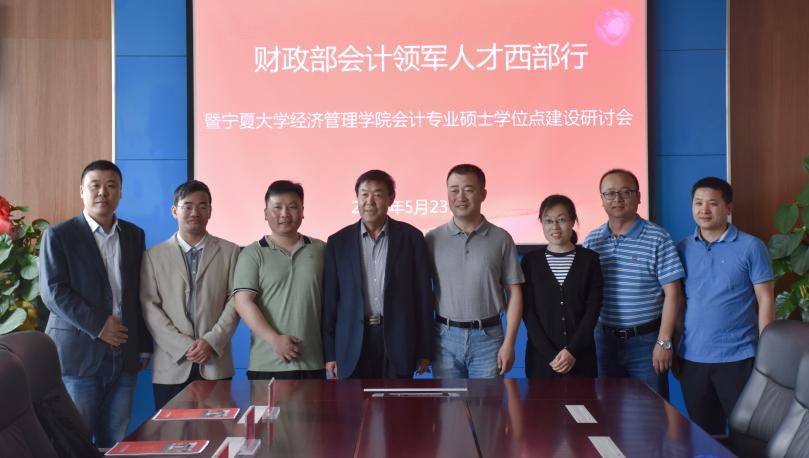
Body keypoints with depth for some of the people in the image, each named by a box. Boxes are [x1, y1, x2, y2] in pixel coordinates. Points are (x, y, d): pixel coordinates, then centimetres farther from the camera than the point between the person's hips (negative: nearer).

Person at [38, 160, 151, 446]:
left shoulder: (134, 235, 12)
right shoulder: (58, 236, -1)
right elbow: (53, 292, -10)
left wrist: (144, 346, 12)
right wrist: (98, 324, -16)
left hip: (124, 355, 4)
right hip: (78, 354, -4)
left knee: (116, 442, 7)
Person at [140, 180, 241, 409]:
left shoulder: (229, 252, 8)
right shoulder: (154, 256, 8)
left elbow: (235, 301, 3)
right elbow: (149, 307, 0)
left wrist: (212, 341, -11)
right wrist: (183, 346, -10)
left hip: (216, 364, 0)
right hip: (171, 366, 0)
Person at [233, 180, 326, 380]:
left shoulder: (320, 249, 10)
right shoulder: (253, 254, 2)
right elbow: (243, 302, -6)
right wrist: (274, 339, -15)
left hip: (313, 363, 2)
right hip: (267, 365, -2)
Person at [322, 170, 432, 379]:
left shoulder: (411, 237, 3)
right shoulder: (338, 242, 5)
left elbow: (422, 295, 3)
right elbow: (330, 300, 6)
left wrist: (424, 351, 2)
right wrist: (329, 353, 2)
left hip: (398, 343, -1)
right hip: (353, 344, 1)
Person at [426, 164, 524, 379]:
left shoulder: (501, 239, 1)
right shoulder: (433, 239, 3)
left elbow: (514, 293, 2)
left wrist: (509, 343, -5)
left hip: (488, 337, -1)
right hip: (445, 337, 1)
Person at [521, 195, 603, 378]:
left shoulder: (589, 259, 3)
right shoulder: (530, 261, 3)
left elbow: (593, 309, -2)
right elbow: (528, 312, -2)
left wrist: (573, 350, -12)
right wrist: (550, 354, -12)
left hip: (581, 357, 0)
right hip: (541, 357, 0)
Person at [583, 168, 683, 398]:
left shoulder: (658, 239, -6)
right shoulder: (591, 241, 5)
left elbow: (671, 293, -8)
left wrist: (664, 342, -11)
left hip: (646, 341, -3)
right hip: (604, 339, 3)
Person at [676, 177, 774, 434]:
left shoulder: (750, 247, -4)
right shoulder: (682, 249, 6)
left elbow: (765, 301, -4)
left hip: (737, 358, -3)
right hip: (691, 358, 3)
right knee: (703, 434, 14)